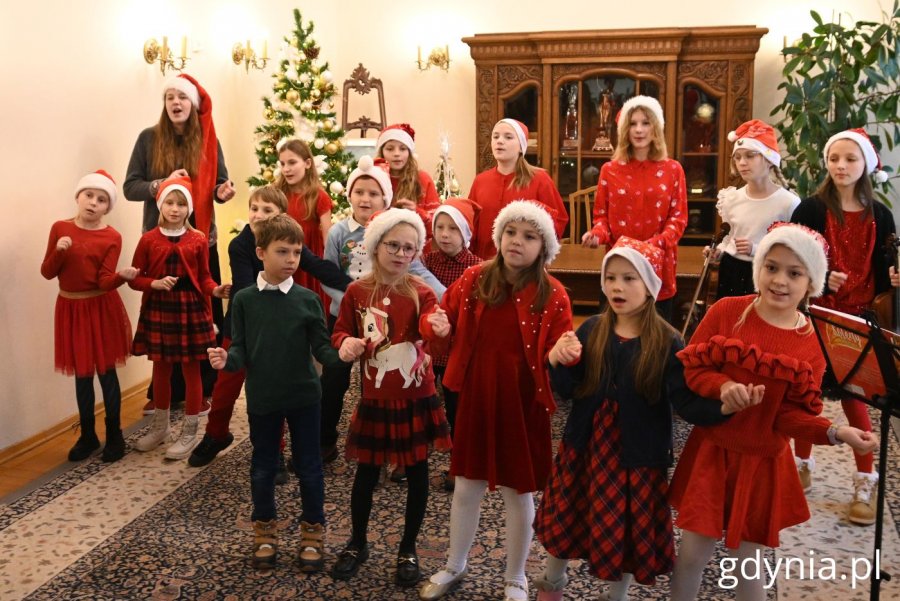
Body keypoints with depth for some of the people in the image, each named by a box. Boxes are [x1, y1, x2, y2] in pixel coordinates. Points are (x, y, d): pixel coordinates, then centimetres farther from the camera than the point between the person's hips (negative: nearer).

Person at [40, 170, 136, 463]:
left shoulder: (112, 237, -9)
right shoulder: (60, 228, 0)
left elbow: (105, 282, -16)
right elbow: (47, 273, -1)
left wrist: (123, 276, -36)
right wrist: (59, 251, -19)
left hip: (102, 309, -3)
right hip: (71, 309, 3)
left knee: (106, 371, 2)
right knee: (82, 374, 11)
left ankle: (114, 436, 14)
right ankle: (87, 435, 23)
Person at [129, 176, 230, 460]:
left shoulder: (198, 240, -3)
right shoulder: (149, 239, -1)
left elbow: (204, 277, 1)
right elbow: (134, 278, 1)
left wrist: (216, 290, -18)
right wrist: (155, 283, -17)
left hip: (190, 309, -1)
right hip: (158, 309, 2)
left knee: (191, 369, 4)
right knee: (161, 368, 15)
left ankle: (189, 433, 16)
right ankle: (159, 427, 32)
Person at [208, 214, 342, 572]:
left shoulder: (307, 299, -6)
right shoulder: (244, 300, -4)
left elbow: (321, 347, -7)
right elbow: (240, 349, -3)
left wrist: (341, 353, -28)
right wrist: (226, 359, -25)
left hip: (303, 397, 0)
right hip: (262, 398, 1)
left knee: (308, 465, 10)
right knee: (263, 467, 15)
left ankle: (312, 533, 28)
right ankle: (265, 532, 34)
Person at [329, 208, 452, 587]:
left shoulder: (421, 293, -7)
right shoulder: (357, 292, -3)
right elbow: (340, 332, 6)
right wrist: (346, 343, -18)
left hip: (416, 400, -1)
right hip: (375, 400, 1)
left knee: (416, 473, 9)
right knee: (366, 473, 12)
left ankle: (408, 550, 28)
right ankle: (357, 544, 34)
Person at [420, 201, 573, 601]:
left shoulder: (552, 294, -9)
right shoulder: (474, 279, -1)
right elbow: (447, 316, 9)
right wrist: (441, 328, -13)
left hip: (522, 404, -2)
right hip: (475, 398, 3)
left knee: (518, 492, 11)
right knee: (466, 486, 15)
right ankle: (454, 567, 38)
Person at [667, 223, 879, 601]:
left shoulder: (813, 343, -7)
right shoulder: (726, 311, -9)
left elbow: (791, 414, -8)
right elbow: (690, 368, -8)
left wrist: (835, 433, -24)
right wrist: (723, 387, -27)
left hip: (762, 463, 1)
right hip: (710, 452, 0)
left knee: (747, 558, 13)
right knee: (694, 553, 4)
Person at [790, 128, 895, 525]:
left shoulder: (879, 216, 3)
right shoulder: (811, 209, -5)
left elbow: (881, 270, 7)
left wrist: (893, 278, -14)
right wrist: (820, 278, -24)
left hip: (857, 318, 1)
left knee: (854, 395, 2)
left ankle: (866, 482, 16)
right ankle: (802, 464, 29)